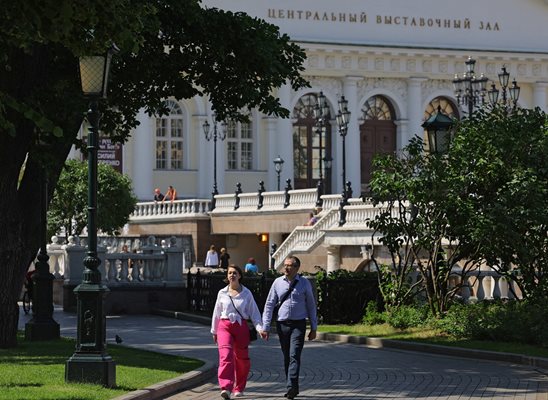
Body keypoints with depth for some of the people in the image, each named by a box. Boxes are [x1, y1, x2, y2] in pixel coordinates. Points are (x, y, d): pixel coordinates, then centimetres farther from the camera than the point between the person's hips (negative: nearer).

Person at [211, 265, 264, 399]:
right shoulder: (222, 293, 6)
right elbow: (216, 313, 15)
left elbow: (254, 312, 4)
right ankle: (226, 388, -30)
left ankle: (239, 388, 28)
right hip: (224, 326, -1)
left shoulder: (246, 293, 3)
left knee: (242, 359, 8)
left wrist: (260, 328, -8)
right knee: (225, 355, -19)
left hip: (241, 327, 1)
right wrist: (214, 331, 20)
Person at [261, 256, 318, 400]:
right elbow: (269, 305, 6)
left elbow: (311, 306, 8)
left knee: (294, 356, -15)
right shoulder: (278, 283, 4)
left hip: (298, 324, -3)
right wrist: (265, 327, 1)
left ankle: (291, 387, -22)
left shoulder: (304, 283, 2)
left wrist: (313, 328, 7)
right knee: (286, 357, 9)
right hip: (282, 324, 3)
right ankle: (293, 388, 19)